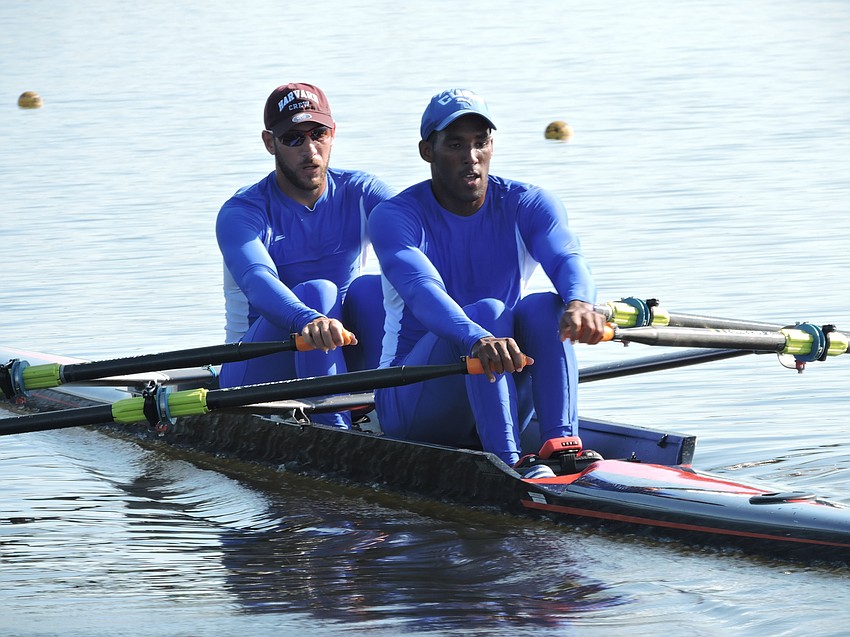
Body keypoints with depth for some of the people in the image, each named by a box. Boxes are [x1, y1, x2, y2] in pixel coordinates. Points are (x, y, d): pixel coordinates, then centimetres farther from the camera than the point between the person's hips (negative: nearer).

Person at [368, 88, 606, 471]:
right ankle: (507, 463, -41)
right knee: (487, 311, -30)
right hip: (410, 405, -3)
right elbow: (422, 290, -30)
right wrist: (478, 339, -52)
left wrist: (579, 302, -47)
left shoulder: (526, 205, 1)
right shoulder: (393, 217, -10)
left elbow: (567, 258, -21)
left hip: (502, 404, 4)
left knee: (544, 306, -23)